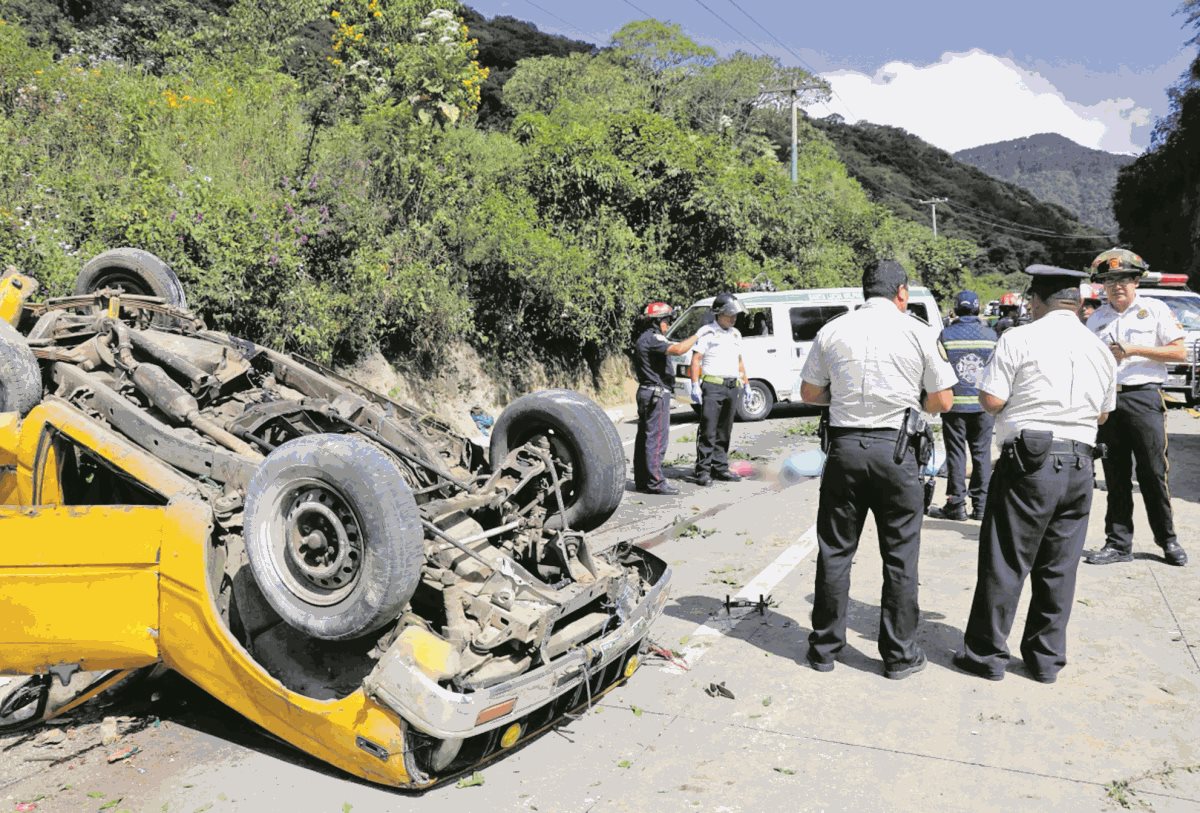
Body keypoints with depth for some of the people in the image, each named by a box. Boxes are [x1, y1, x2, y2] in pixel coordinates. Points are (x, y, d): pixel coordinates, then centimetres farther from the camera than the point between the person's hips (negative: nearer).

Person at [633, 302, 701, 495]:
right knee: (657, 438, -8)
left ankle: (641, 480, 17)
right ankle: (655, 482, -7)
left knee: (644, 437, 12)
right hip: (657, 393, -11)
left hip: (646, 392, 11)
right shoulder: (652, 338, -14)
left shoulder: (643, 339, 19)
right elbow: (677, 350, -30)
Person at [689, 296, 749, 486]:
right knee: (708, 430, -8)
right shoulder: (707, 333, -2)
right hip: (712, 386, -6)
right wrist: (695, 385, -15)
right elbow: (695, 360, -7)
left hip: (732, 387, 7)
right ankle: (703, 470, -5)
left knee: (724, 431, 10)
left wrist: (746, 383, 22)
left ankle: (720, 467, 16)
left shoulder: (736, 334, 20)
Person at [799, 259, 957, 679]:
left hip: (844, 446, 2)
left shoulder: (832, 330, 4)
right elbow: (942, 401, 1)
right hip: (895, 450, -2)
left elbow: (809, 393, 9)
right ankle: (899, 655, 18)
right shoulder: (918, 332, -1)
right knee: (900, 555, 9)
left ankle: (824, 648, 21)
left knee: (834, 551, 11)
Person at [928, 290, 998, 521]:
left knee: (956, 453, 3)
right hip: (983, 403, 2)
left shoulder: (946, 335, -5)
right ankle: (980, 505, 11)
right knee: (982, 453, 8)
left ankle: (956, 505, 5)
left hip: (955, 403, -2)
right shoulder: (990, 335, 1)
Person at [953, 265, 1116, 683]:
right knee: (1059, 567, 12)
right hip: (1079, 465, 6)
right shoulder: (1101, 350, 11)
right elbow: (1103, 413, 18)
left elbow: (991, 400, -11)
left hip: (1030, 462, -6)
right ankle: (1047, 657, 21)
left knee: (1005, 562, 2)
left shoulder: (1019, 339, -8)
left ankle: (986, 653, 10)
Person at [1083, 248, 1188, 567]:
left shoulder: (1155, 309, 4)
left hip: (1143, 398, -3)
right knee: (1116, 477, 6)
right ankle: (1118, 543, 12)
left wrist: (1135, 350, -10)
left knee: (1153, 474, -2)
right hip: (1106, 400, 3)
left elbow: (1180, 352, -1)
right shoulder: (1096, 319, 14)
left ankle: (1168, 540, 13)